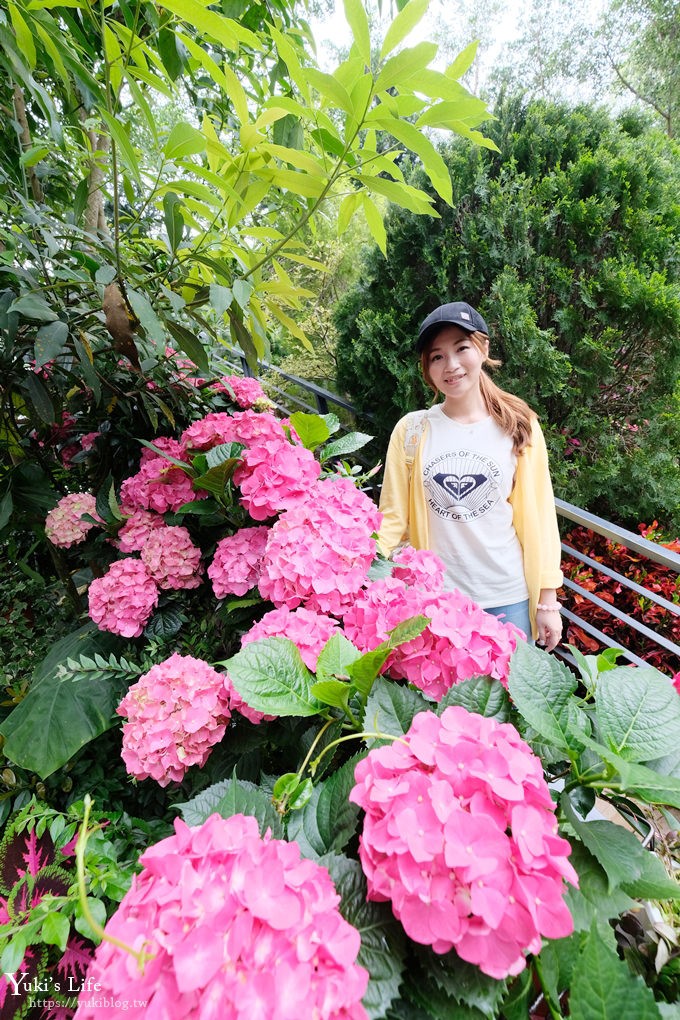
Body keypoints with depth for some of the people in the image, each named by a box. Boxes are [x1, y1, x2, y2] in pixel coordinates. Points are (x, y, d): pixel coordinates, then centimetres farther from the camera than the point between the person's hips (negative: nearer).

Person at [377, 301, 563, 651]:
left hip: (508, 599, 1)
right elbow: (392, 517, -3)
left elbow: (538, 517, 0)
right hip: (433, 597, 0)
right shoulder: (411, 431, -3)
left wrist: (547, 602, 1)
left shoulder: (518, 427, -2)